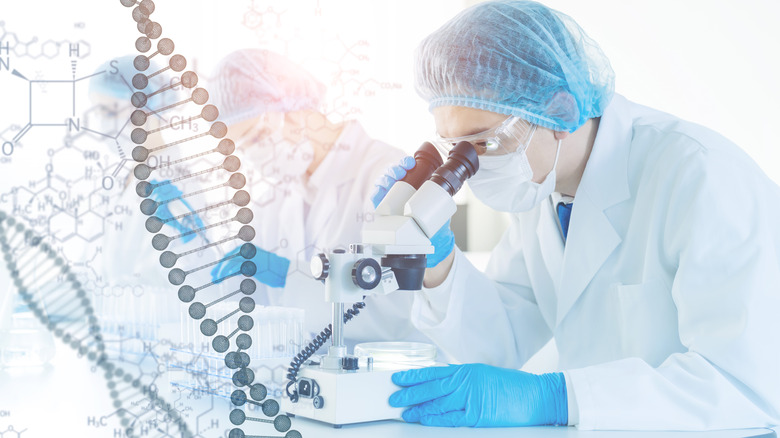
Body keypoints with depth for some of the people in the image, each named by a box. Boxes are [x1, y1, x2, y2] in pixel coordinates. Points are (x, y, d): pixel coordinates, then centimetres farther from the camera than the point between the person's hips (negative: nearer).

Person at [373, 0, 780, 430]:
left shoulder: (705, 177, -19)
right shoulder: (540, 182, 3)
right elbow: (501, 345, 7)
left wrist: (549, 397, -31)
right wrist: (436, 260, -9)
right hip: (610, 431, 5)